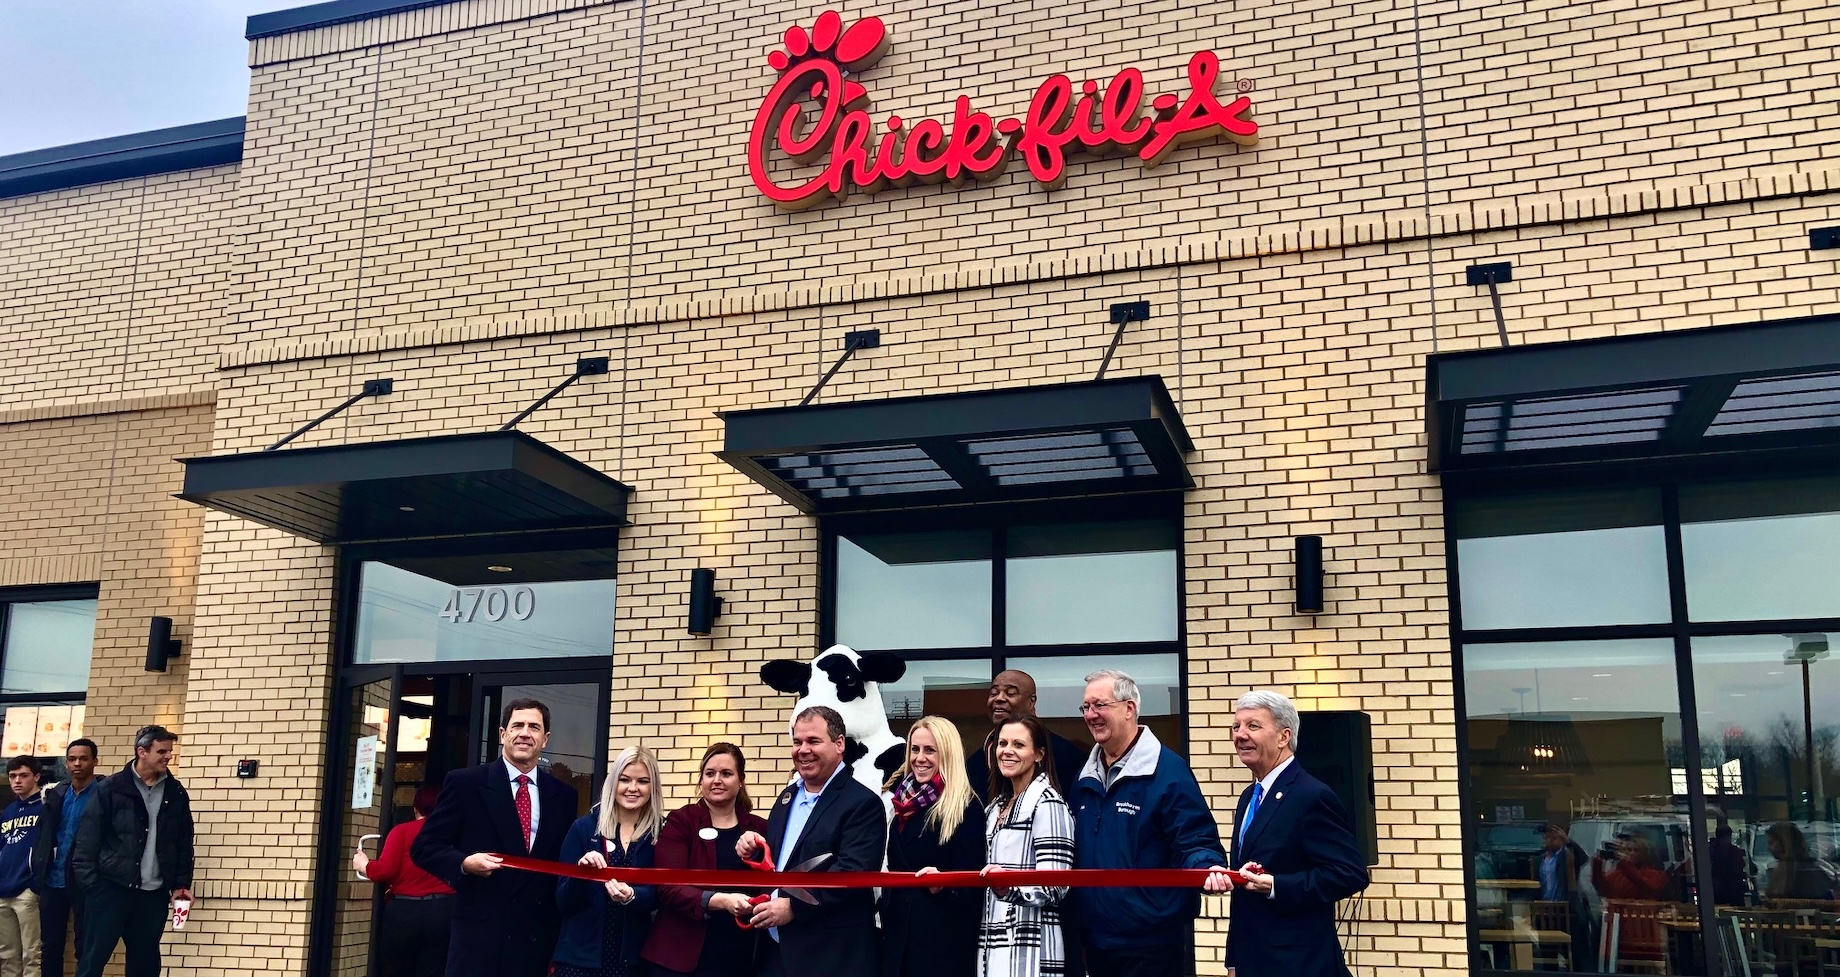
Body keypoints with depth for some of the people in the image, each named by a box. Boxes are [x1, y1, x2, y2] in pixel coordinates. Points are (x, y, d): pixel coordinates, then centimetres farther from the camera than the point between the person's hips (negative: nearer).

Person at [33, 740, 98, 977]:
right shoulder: (56, 793, 11)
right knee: (50, 946, 10)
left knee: (86, 946, 1)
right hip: (52, 880, 5)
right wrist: (39, 868, 2)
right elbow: (43, 834, 13)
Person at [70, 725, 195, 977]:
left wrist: (181, 884, 7)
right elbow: (87, 840, -4)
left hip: (154, 893, 4)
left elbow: (184, 844, 13)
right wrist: (90, 883, -10)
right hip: (110, 889, -3)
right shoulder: (111, 789, -3)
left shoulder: (176, 794, 8)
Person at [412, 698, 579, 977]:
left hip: (538, 939, 3)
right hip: (478, 934, -3)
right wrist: (464, 863, -18)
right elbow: (423, 847, 1)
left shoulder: (563, 795, 10)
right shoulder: (465, 783, 1)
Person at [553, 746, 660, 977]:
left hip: (633, 958, 1)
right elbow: (562, 902, -2)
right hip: (580, 956, 0)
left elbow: (656, 895, -4)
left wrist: (631, 896, -25)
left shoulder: (661, 833, -1)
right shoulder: (584, 827, -2)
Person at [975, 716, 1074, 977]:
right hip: (992, 945, 7)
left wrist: (1010, 886, -32)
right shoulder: (997, 806, 14)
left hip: (1029, 948, -7)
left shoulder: (1047, 804, -10)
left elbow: (1054, 887, -16)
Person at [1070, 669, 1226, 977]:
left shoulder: (1168, 771, -11)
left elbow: (1196, 843, -13)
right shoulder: (1086, 778, 11)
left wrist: (1207, 868, -35)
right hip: (1096, 940, 7)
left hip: (1154, 941, -7)